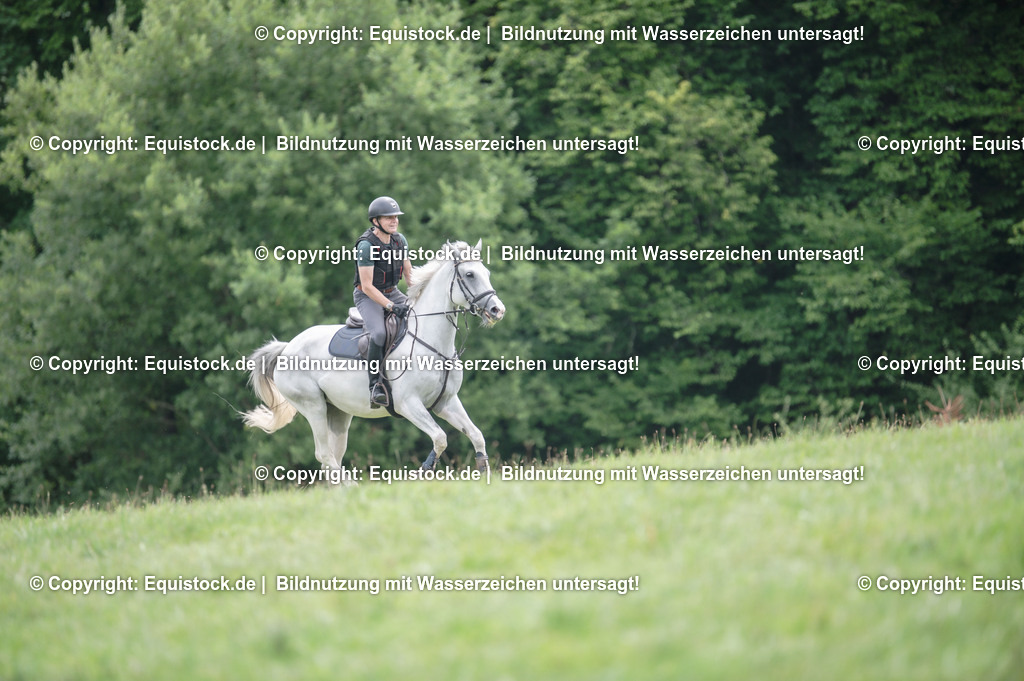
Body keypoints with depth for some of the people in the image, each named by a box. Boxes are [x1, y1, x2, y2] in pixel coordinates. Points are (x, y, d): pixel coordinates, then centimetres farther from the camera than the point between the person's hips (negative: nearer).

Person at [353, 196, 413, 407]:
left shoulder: (400, 241, 0)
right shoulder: (366, 245, -21)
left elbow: (409, 275, 11)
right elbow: (367, 286, -22)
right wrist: (391, 306, -30)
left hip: (392, 292, 7)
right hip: (368, 297, -7)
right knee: (378, 333, -33)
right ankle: (375, 385, -25)